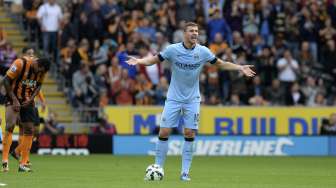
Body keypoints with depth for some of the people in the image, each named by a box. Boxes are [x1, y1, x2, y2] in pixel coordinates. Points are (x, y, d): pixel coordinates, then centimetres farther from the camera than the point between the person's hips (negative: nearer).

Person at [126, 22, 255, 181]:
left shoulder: (203, 51, -6)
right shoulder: (173, 49, -10)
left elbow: (221, 64, 5)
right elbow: (154, 59, -3)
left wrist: (240, 68, -5)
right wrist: (138, 61, -21)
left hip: (192, 99, 1)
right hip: (173, 98, -1)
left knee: (190, 134, -5)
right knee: (164, 132, -6)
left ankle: (185, 171, 2)